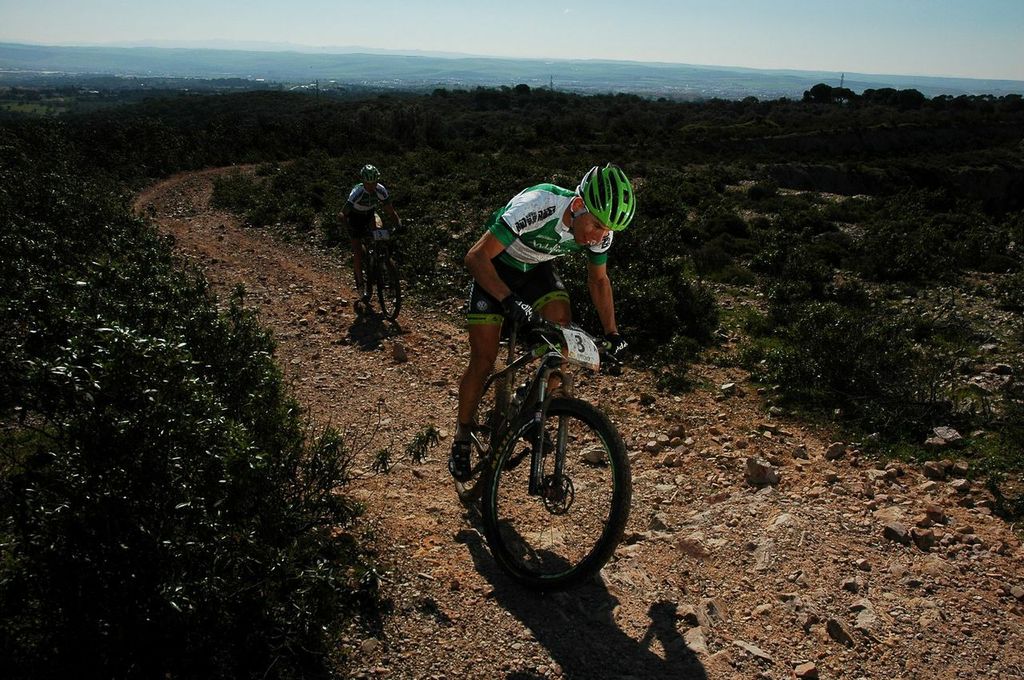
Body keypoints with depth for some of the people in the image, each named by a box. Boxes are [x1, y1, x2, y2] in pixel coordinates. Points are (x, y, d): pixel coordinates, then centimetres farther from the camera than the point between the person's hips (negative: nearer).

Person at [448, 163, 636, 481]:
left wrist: (613, 333, -6)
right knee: (483, 362, -6)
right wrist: (508, 299, -47)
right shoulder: (537, 206, -39)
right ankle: (461, 439, 14)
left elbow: (599, 280, -1)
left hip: (537, 269, 5)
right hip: (496, 267, -4)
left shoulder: (600, 231, -21)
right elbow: (476, 257, -35)